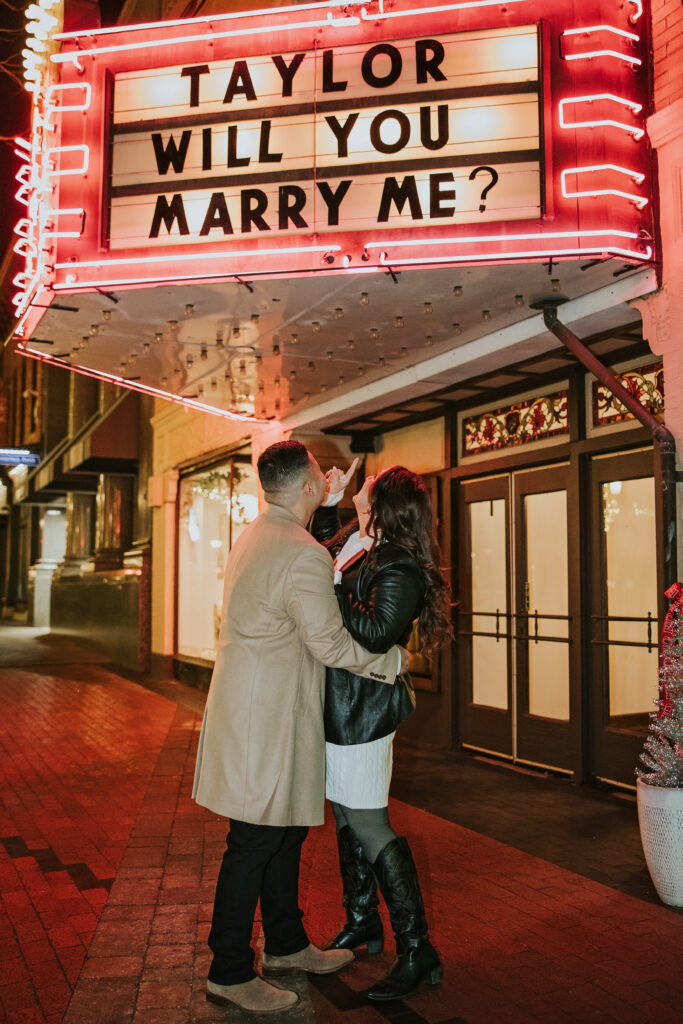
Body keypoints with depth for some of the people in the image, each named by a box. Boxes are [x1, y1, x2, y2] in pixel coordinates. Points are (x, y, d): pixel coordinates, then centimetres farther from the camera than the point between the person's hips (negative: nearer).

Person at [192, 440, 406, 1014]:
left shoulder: (253, 537, 11)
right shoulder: (303, 556, -21)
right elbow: (330, 644, -18)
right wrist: (391, 660, -3)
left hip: (254, 707, 10)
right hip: (266, 719, -10)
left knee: (285, 831, 19)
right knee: (255, 842, 1)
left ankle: (287, 946, 34)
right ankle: (230, 974, 16)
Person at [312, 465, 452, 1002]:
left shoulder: (400, 570, -19)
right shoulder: (359, 545, 7)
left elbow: (376, 632, -32)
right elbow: (322, 551, 28)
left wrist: (332, 586, -27)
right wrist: (327, 505, 19)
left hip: (362, 712, -9)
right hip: (340, 709, 9)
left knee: (369, 825, -3)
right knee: (346, 817, 19)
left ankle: (417, 951, 10)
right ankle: (362, 923, 37)